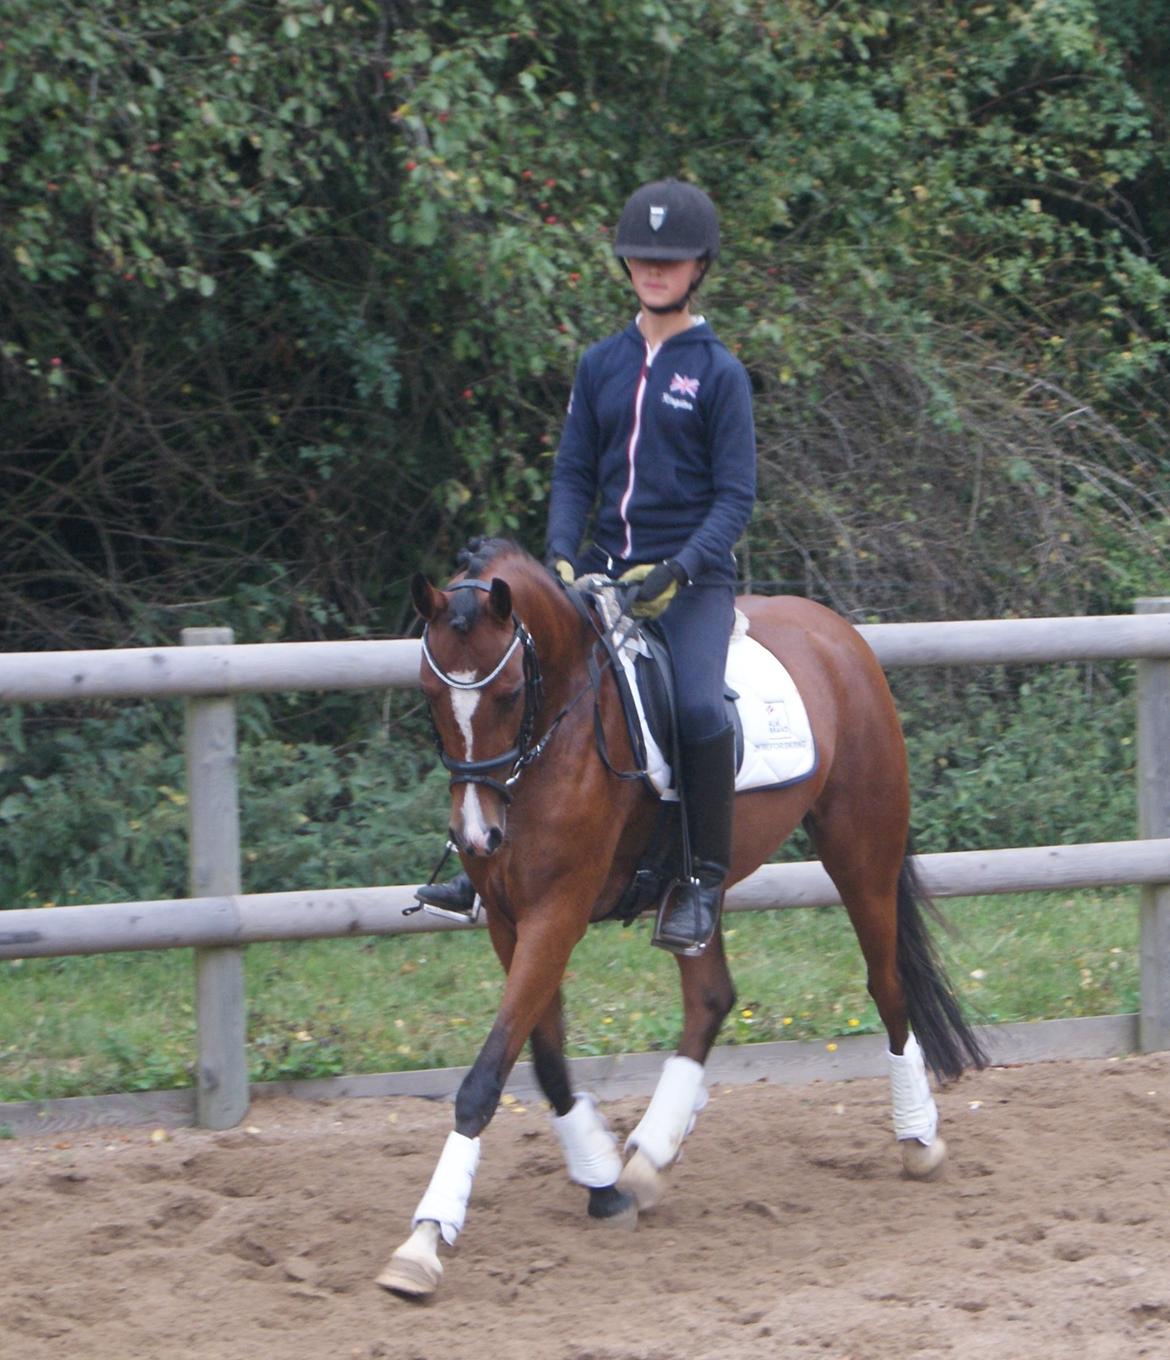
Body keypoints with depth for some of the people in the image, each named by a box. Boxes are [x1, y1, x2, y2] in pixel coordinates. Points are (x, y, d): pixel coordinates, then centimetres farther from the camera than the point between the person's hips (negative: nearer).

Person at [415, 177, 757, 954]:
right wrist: (561, 556, -7)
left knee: (699, 702, -30)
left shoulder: (719, 374, -3)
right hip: (606, 571, 5)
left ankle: (706, 881, -16)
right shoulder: (601, 366, 10)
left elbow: (736, 496, -7)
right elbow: (574, 474, 11)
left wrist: (679, 571, -20)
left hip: (693, 578, -5)